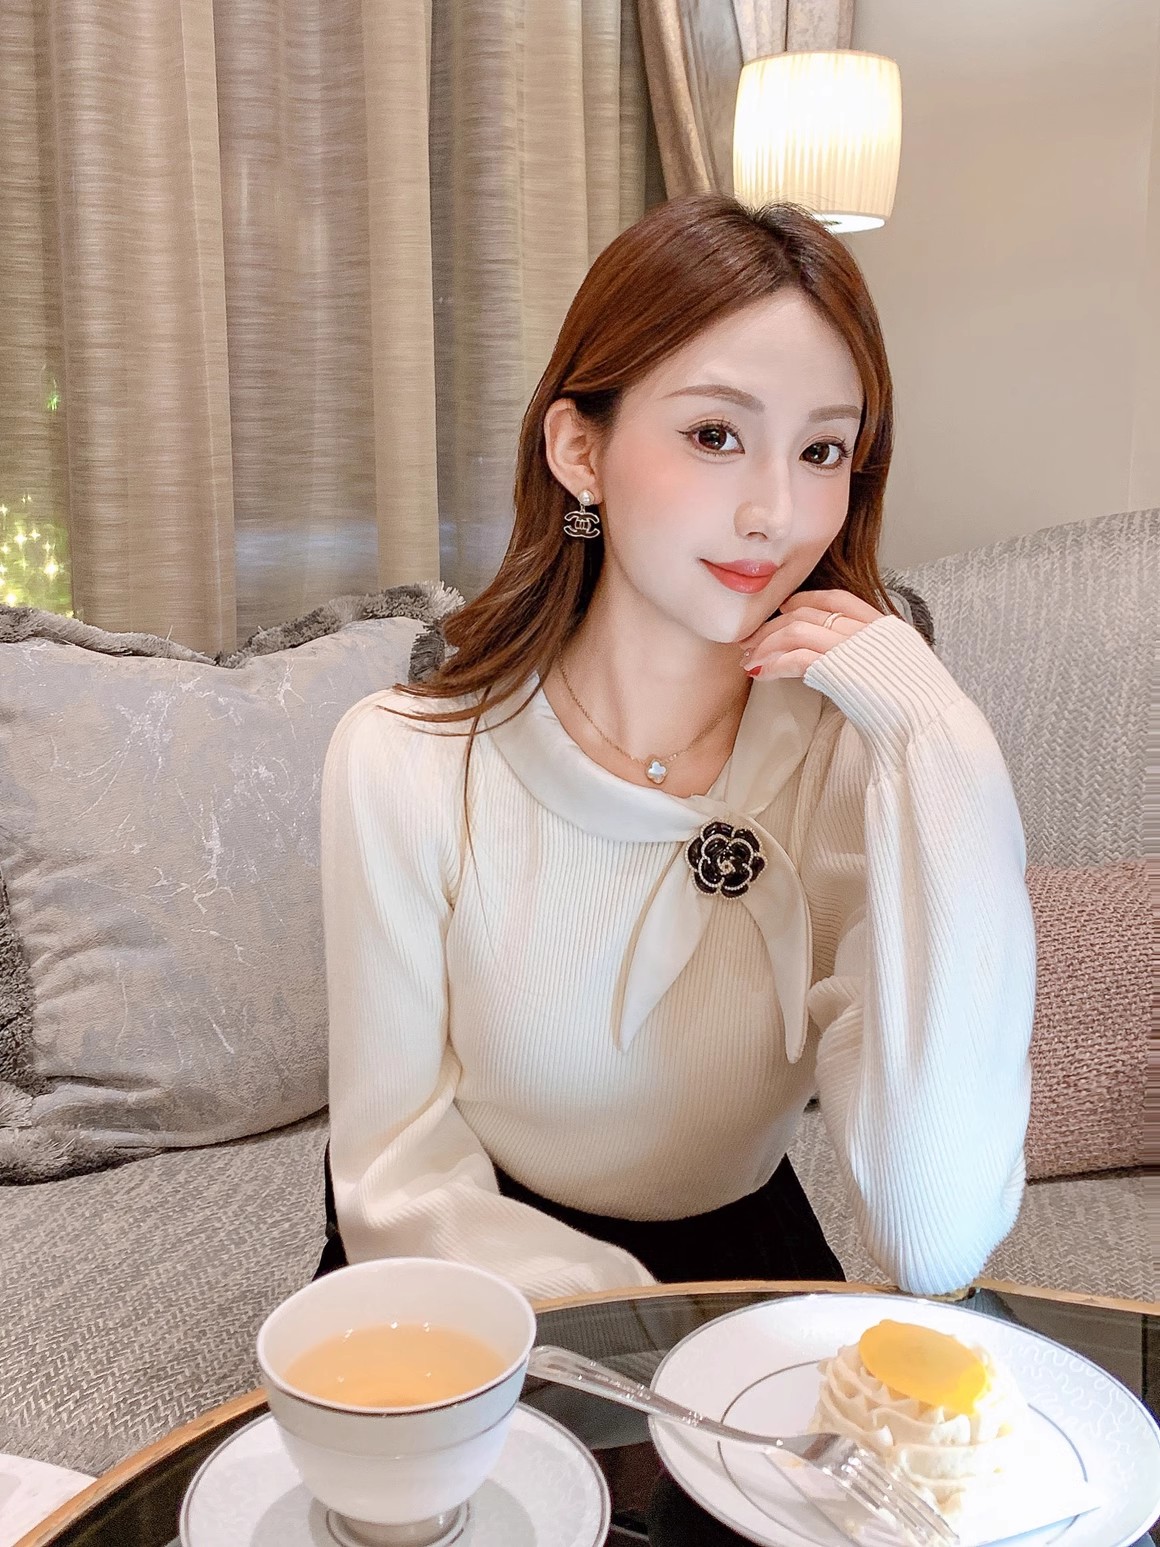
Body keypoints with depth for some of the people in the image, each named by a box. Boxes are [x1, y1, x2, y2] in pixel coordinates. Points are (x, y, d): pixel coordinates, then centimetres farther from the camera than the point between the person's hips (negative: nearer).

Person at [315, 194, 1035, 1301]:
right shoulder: (404, 761, -16)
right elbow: (396, 1185, -12)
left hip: (742, 1259, 1)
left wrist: (943, 762, -28)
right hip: (479, 1287, 0)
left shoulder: (854, 762, -14)